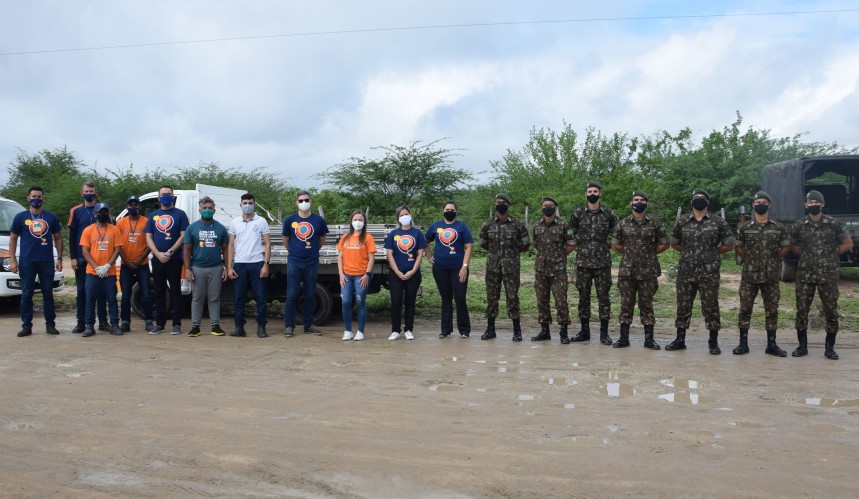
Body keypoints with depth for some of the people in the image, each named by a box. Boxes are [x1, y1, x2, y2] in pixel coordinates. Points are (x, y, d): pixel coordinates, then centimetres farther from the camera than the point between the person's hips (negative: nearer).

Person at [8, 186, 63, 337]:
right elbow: (13, 239, 6)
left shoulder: (51, 217, 8)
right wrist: (12, 260, -3)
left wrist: (59, 259, 4)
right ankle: (26, 326, 8)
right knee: (26, 294, 2)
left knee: (48, 294, 5)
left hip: (47, 262, 1)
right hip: (27, 262, -1)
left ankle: (50, 324, 10)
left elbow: (58, 238, 11)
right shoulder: (21, 217, 5)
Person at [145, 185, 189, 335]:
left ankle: (177, 324, 2)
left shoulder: (180, 214, 3)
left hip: (175, 259, -4)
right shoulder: (153, 215, 13)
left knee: (175, 291, -1)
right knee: (159, 292, 7)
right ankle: (160, 324, 14)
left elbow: (183, 236, -4)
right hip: (157, 259, 4)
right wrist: (158, 254, -7)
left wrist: (170, 252, -13)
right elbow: (148, 237, 8)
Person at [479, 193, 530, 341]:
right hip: (492, 266, 2)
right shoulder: (488, 224, 5)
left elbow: (525, 245, 6)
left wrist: (512, 251, 8)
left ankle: (517, 330, 6)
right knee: (491, 297, 6)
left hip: (511, 266, -2)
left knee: (512, 297, -2)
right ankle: (490, 329, 15)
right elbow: (483, 243, 17)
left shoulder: (518, 224, -1)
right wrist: (495, 251, 12)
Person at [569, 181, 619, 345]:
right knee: (583, 296, 6)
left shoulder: (609, 213, 3)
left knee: (603, 297, 1)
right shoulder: (577, 213, 4)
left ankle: (604, 332, 8)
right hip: (582, 262, 1)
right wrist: (580, 247, 4)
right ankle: (584, 331, 15)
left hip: (603, 262, -1)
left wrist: (606, 246, 4)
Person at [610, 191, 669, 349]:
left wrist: (650, 253, 7)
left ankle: (649, 338, 12)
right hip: (627, 271, 1)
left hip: (648, 271, -1)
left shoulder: (654, 223, 2)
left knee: (646, 305, 5)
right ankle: (624, 337, 12)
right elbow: (615, 245, 11)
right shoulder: (623, 223, 5)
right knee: (626, 304, 4)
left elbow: (664, 244, 8)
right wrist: (629, 253, 9)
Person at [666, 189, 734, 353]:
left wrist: (712, 253, 4)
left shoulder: (718, 222, 2)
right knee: (683, 306, 7)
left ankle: (713, 342, 12)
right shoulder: (682, 222, 6)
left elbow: (729, 245, 6)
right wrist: (689, 252, 9)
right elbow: (674, 243, 17)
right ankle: (680, 339, 17)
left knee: (711, 307, 2)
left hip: (709, 273, -2)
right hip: (686, 272, 2)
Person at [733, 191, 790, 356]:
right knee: (745, 309, 0)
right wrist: (749, 259, 6)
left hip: (771, 276, 1)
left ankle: (772, 344, 14)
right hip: (749, 275, 0)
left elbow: (786, 247, 12)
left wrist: (774, 259, 5)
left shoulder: (778, 228, 4)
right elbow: (738, 247, 14)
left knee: (772, 310, 5)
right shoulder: (745, 227, 3)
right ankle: (743, 343, 8)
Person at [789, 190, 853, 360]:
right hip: (805, 275, 1)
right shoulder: (799, 225, 2)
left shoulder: (834, 224, -3)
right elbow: (792, 246, 16)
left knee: (831, 311, 3)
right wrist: (805, 254, 6)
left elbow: (848, 244, 5)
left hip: (828, 275, -1)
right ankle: (802, 345, 13)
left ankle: (830, 347, 14)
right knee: (802, 310, 3)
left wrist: (832, 253, -1)